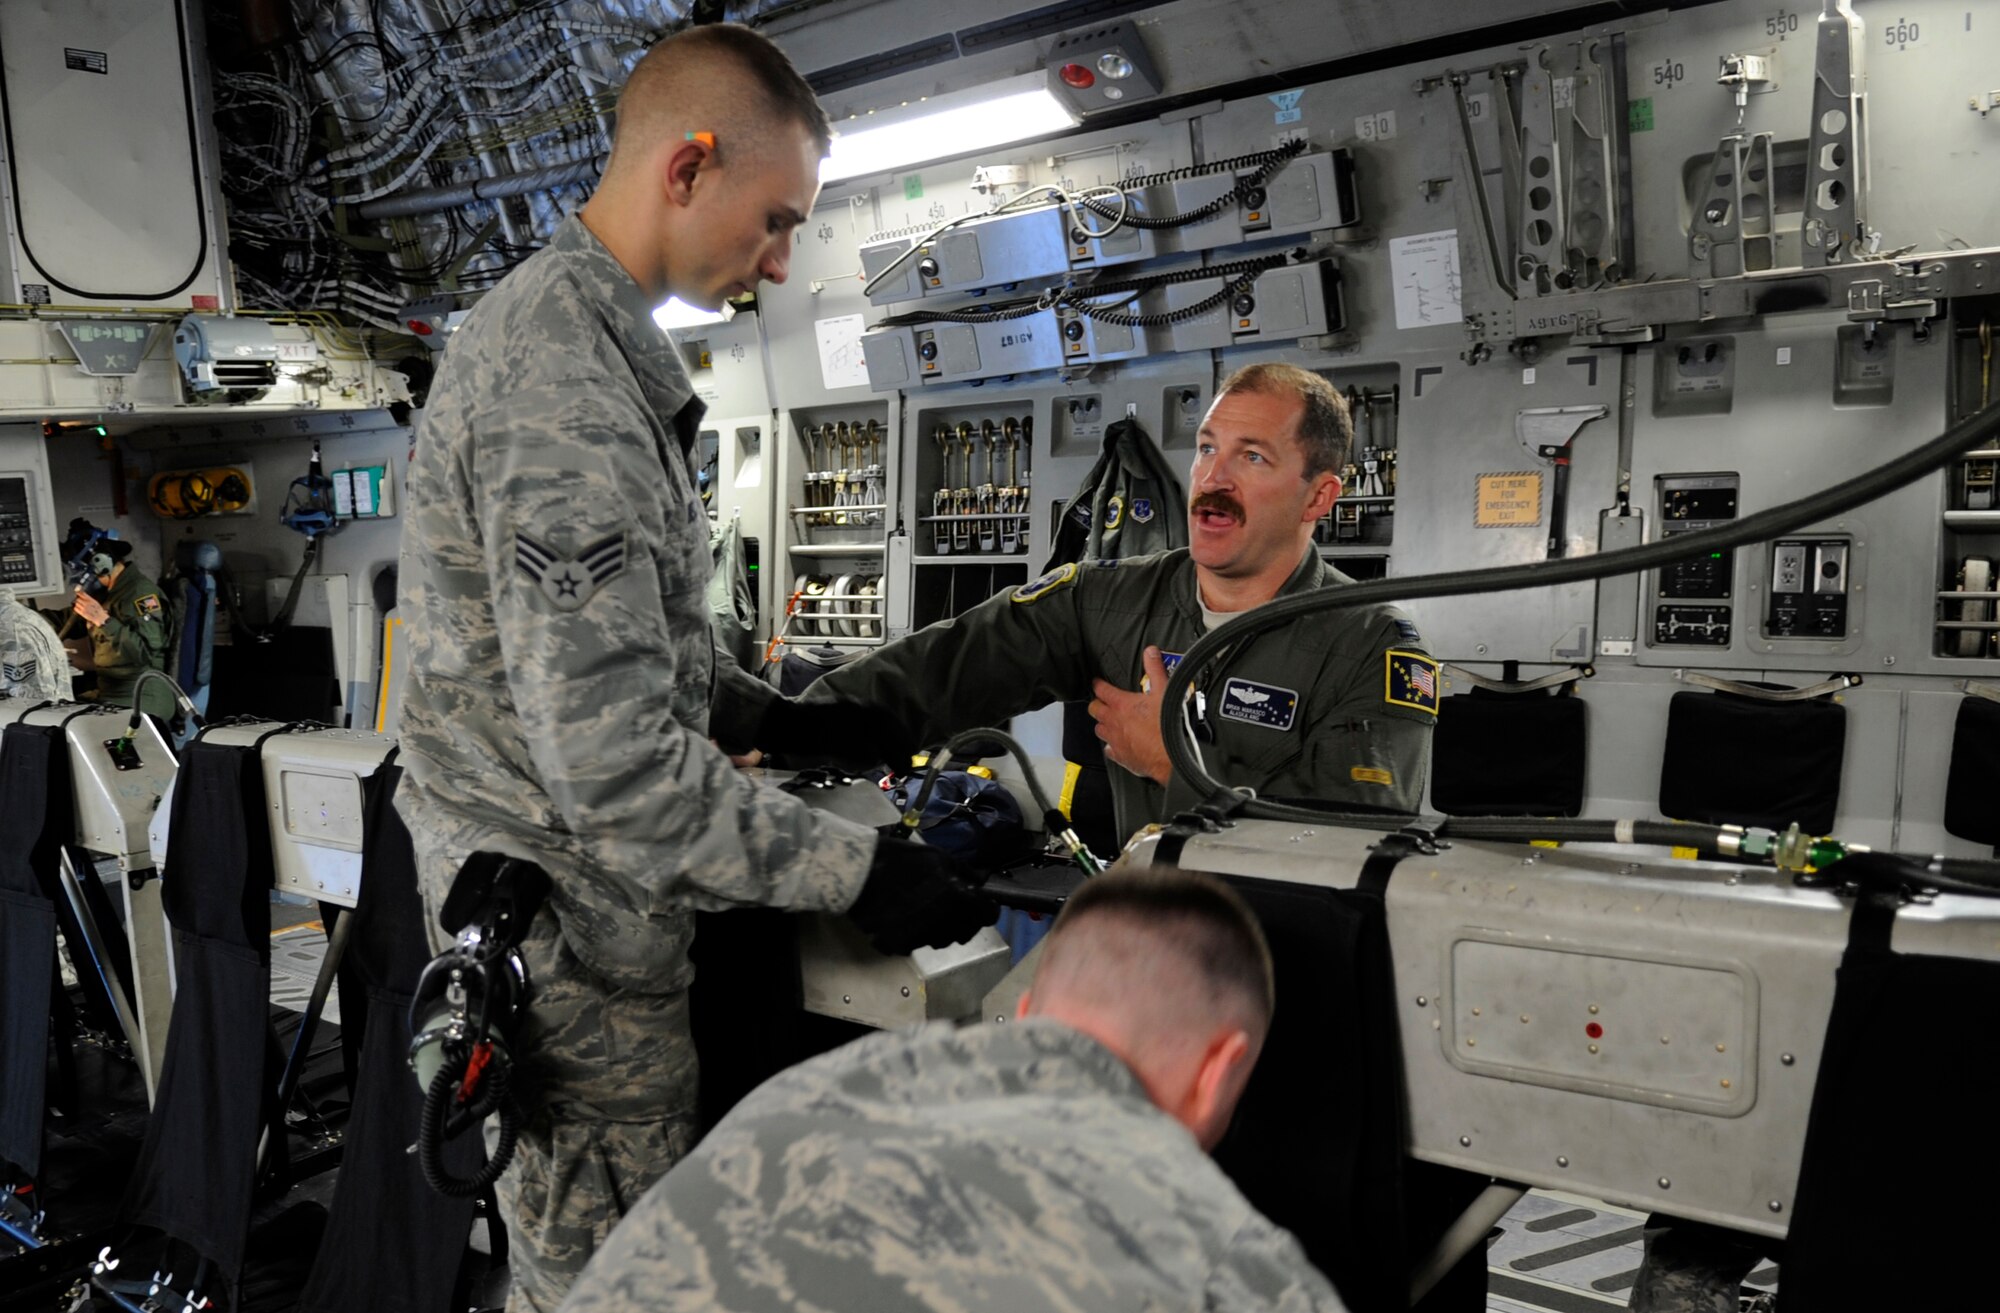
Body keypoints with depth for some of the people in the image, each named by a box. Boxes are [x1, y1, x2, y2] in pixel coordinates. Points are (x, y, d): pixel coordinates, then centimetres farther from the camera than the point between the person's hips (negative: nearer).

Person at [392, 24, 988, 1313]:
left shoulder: (562, 326, 12)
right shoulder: (563, 385, -24)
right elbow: (614, 764, -28)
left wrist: (796, 714, 14)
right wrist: (854, 870, -22)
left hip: (531, 902, 10)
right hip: (575, 940, -10)